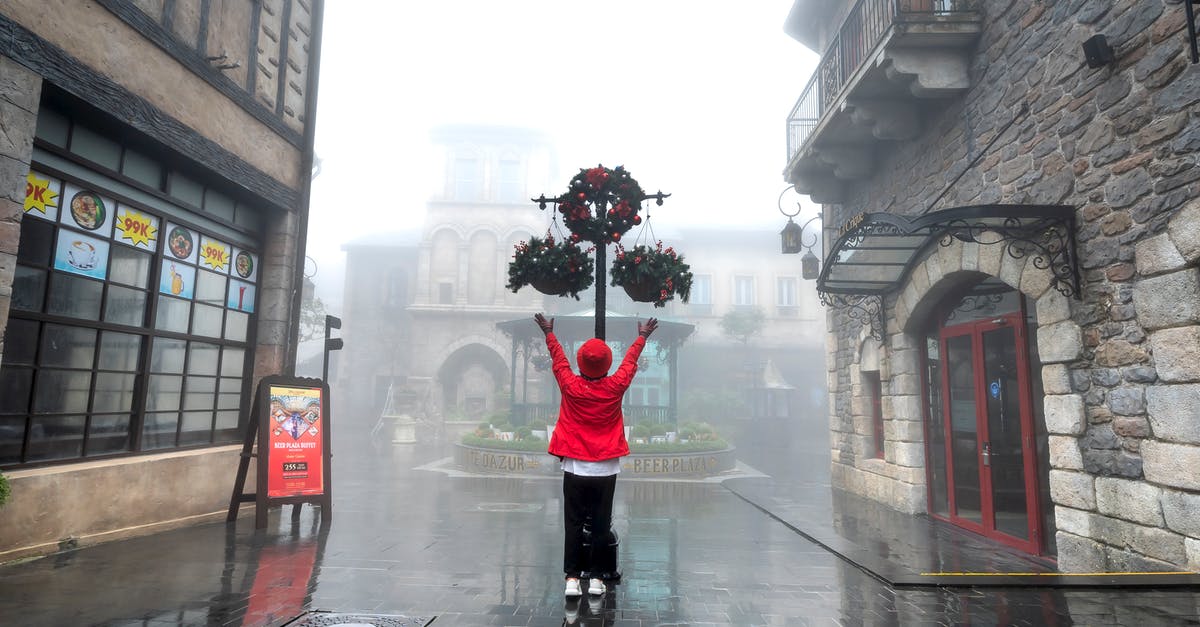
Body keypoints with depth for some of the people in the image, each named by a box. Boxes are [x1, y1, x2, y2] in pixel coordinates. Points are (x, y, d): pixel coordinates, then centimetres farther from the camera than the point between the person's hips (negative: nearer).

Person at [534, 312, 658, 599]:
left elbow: (558, 359, 9)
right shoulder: (616, 387, -8)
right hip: (606, 470, 0)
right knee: (601, 525, 8)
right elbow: (630, 361, 10)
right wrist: (642, 337, 27)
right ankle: (596, 577, 15)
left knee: (573, 524, 6)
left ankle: (572, 578, 8)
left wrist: (549, 333, 26)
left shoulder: (570, 386, -8)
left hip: (575, 468, 0)